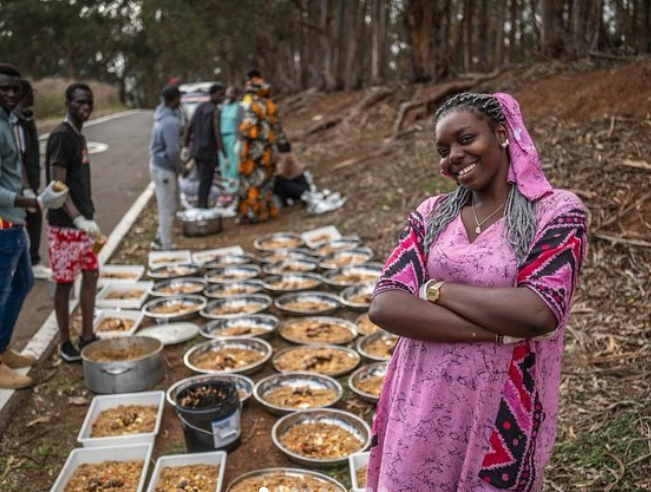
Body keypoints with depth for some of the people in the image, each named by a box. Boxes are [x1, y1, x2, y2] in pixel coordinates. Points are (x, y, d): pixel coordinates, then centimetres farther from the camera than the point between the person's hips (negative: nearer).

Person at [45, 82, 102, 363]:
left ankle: (87, 337, 24)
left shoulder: (79, 135, 12)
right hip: (65, 225, -9)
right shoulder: (61, 136, -15)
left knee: (91, 275, 13)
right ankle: (65, 343, 14)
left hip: (83, 222, 9)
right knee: (64, 282, 1)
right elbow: (57, 185, -22)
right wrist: (78, 219, -29)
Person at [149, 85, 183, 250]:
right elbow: (173, 151, -26)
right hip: (164, 167, -9)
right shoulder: (171, 121, -23)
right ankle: (166, 246, 15)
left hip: (159, 164, 9)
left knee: (171, 206, 20)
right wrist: (181, 168, -10)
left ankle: (161, 239, 28)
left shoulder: (163, 115, 6)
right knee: (167, 209, 3)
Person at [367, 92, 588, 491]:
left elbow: (538, 313, -22)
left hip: (499, 414, -3)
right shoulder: (431, 215, 1)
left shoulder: (557, 212, -7)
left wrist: (434, 289, -13)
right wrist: (498, 330, -18)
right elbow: (384, 306, -11)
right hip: (420, 405, 3)